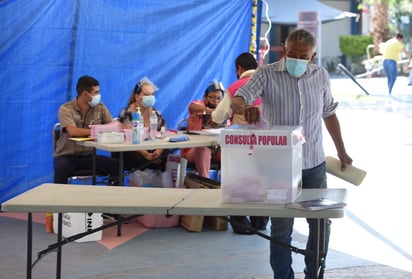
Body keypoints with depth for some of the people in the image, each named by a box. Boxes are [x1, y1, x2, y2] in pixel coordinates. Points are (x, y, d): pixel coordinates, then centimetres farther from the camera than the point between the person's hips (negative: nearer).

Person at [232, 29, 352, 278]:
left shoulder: (321, 76, 4)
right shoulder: (267, 74, -8)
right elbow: (238, 100, -20)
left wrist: (342, 151, 18)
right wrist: (244, 107, -44)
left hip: (315, 164, 4)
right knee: (281, 226, 4)